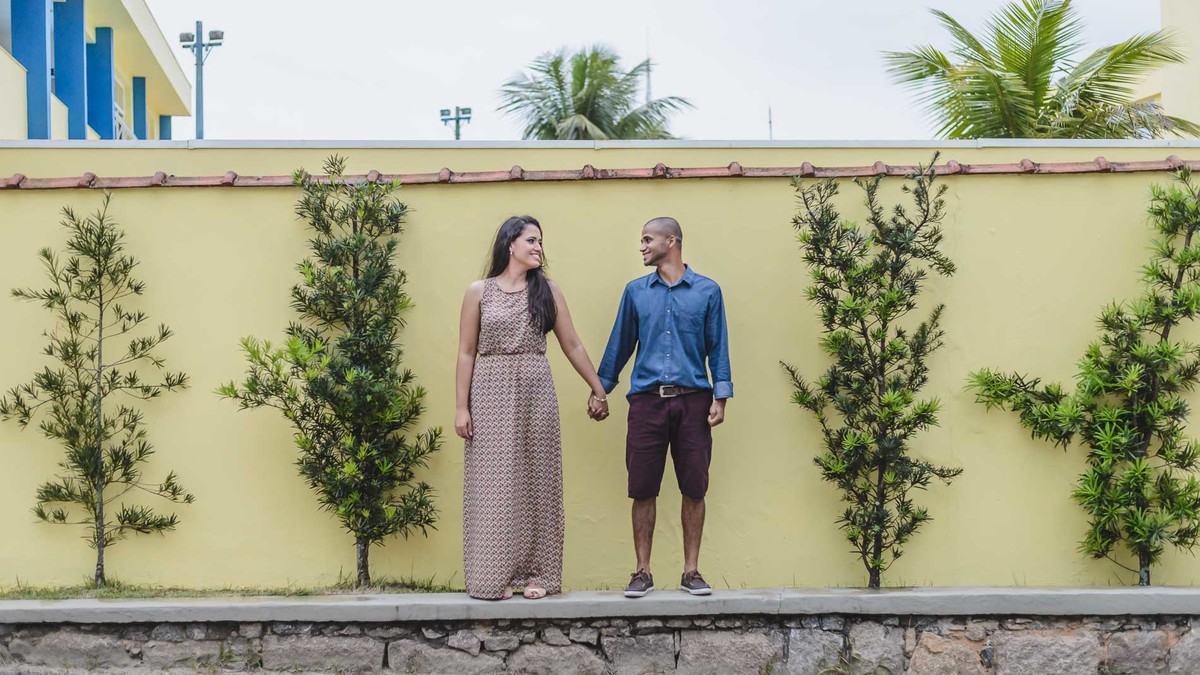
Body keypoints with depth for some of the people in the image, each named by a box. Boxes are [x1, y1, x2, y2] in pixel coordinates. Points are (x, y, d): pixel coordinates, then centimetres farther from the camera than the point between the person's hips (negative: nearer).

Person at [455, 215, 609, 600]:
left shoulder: (547, 291, 8)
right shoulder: (479, 292, 3)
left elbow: (572, 346, 11)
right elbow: (466, 353, 2)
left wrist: (598, 390, 11)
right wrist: (461, 407, -4)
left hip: (536, 394, 2)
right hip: (491, 395, -2)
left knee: (536, 484, 2)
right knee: (493, 485, -2)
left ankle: (534, 573, 8)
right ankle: (495, 576, 3)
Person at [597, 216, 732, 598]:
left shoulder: (707, 291, 5)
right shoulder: (635, 291, 10)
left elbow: (718, 348, 4)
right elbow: (620, 345, 15)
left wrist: (720, 398, -3)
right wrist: (600, 390, 15)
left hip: (693, 400, -1)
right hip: (647, 401, 1)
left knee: (694, 489, 2)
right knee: (643, 490, 0)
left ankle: (692, 572, 10)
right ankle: (642, 572, 8)